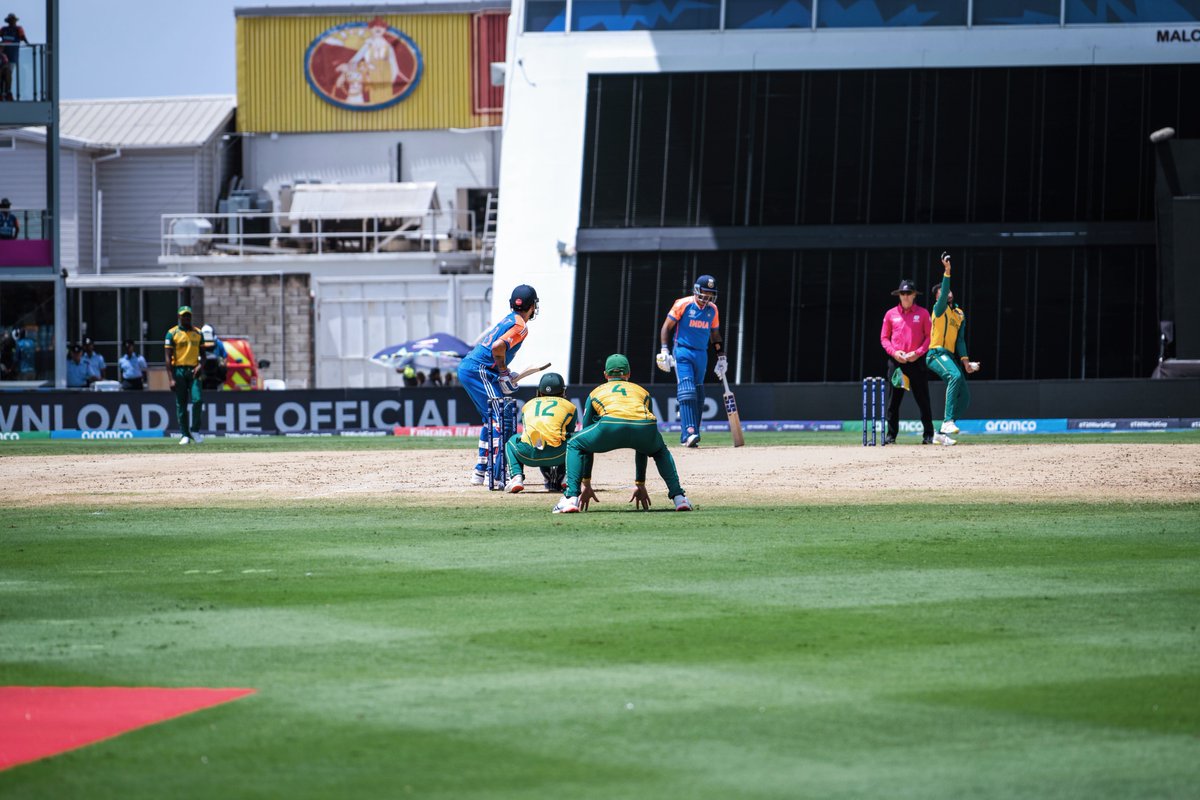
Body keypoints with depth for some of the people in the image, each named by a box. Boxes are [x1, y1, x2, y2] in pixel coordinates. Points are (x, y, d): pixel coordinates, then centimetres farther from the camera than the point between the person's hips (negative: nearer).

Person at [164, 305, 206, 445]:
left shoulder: (198, 333, 12)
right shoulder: (172, 333, 1)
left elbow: (203, 354, 16)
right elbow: (168, 357, -3)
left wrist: (200, 365, -7)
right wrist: (171, 379, -11)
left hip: (193, 371, 2)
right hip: (179, 370, -2)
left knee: (197, 399, -13)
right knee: (181, 404, 0)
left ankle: (195, 431, 1)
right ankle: (185, 435, 4)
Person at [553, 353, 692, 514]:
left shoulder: (596, 392, 36)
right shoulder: (642, 392, 39)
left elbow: (587, 442, 39)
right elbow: (644, 445, 44)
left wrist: (586, 484, 43)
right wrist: (640, 484, 50)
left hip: (611, 425, -2)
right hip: (646, 427, 2)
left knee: (574, 445, 26)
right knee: (660, 451, 38)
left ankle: (571, 498, 7)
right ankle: (678, 497, 20)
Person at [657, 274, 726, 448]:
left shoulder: (712, 309, 9)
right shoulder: (683, 304, -7)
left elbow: (715, 334, 20)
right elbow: (667, 326, -3)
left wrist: (721, 357, 17)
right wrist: (664, 351, -11)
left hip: (701, 354, 6)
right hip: (683, 352, -6)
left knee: (698, 395, 5)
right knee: (687, 390, -19)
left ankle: (688, 436, 11)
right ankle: (689, 432, -29)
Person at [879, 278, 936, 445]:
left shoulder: (922, 313, 5)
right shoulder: (890, 314, 8)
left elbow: (929, 336, 4)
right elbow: (884, 337, 10)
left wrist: (918, 352, -10)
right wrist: (894, 352, -6)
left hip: (916, 361, -1)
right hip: (896, 361, 1)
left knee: (923, 399, -2)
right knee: (893, 400, 0)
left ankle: (928, 435, 2)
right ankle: (891, 435, 5)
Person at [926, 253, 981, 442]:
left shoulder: (959, 314, 19)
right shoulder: (940, 309, 1)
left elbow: (960, 339, 16)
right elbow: (943, 295, -20)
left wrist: (965, 360, 4)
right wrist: (947, 272, -32)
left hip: (950, 356, 8)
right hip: (937, 354, -8)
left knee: (964, 395, 3)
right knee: (956, 376, -35)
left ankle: (942, 433, 9)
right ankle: (948, 421, -41)